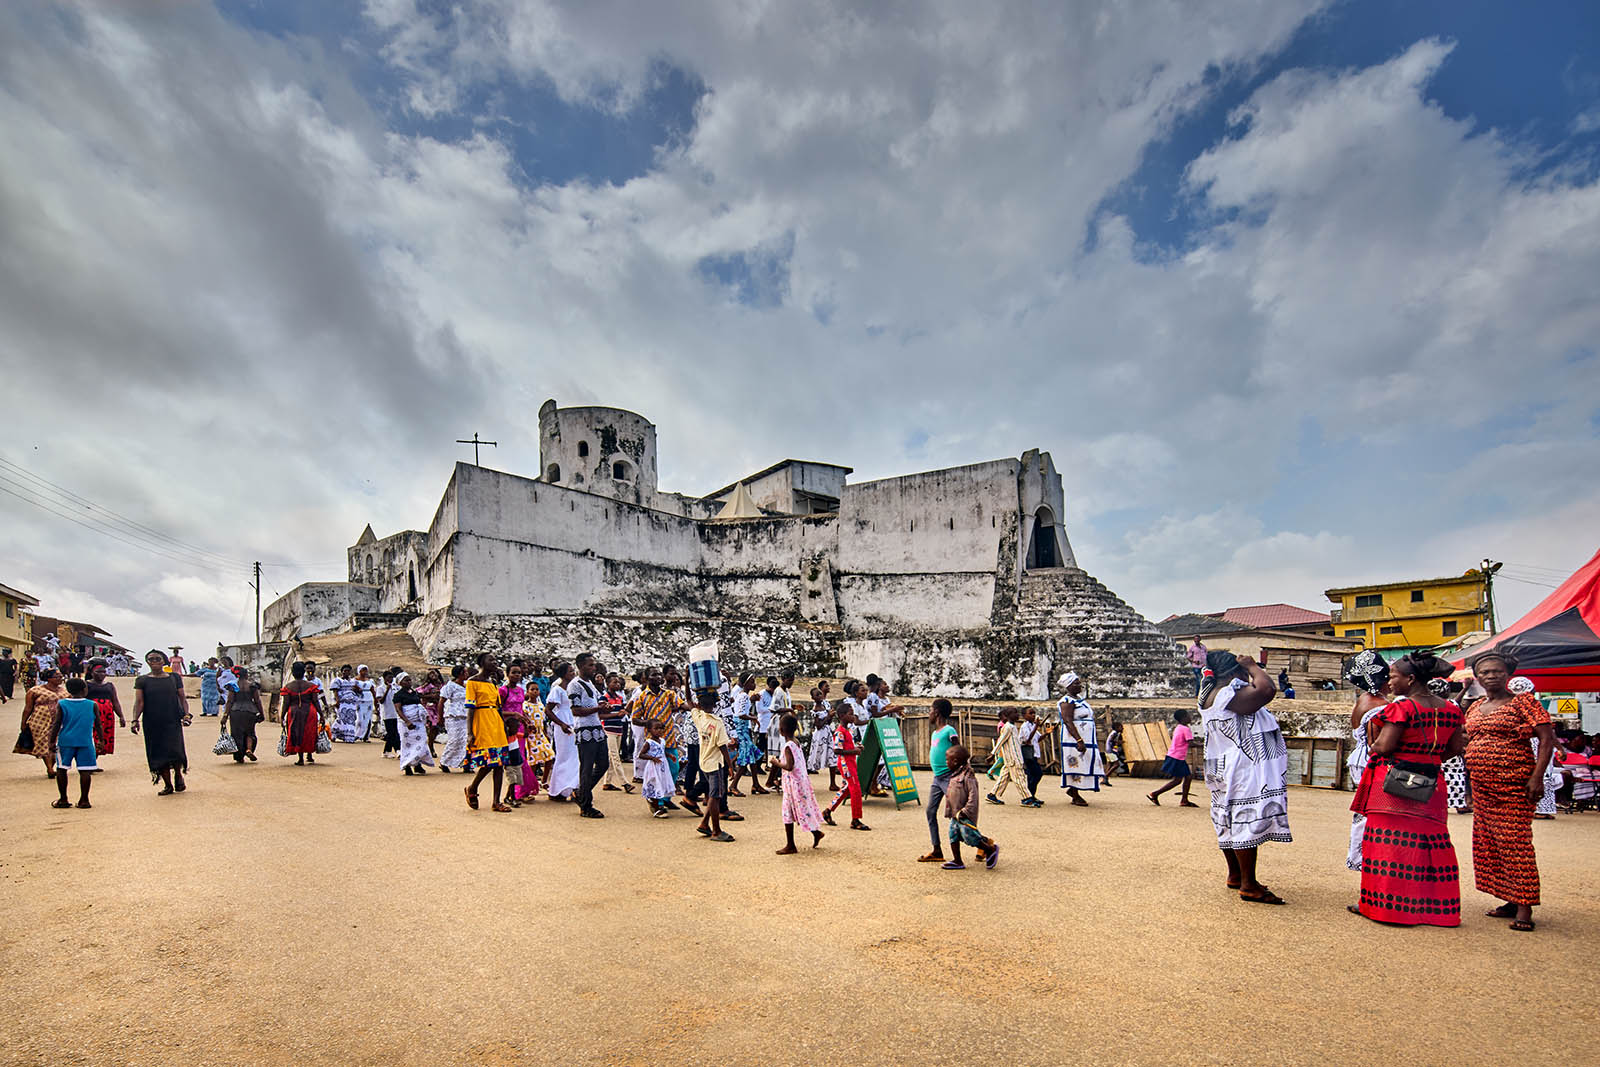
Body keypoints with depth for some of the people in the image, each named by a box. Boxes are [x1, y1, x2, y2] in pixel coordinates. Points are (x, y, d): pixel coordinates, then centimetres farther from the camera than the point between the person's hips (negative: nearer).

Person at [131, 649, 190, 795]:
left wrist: (186, 714, -5)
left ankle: (178, 774, 17)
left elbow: (182, 698, 9)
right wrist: (135, 719, -13)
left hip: (173, 722, -1)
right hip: (152, 724, 1)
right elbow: (139, 702, 0)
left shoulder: (175, 678, 7)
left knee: (175, 751, -12)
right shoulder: (142, 680, 5)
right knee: (159, 755, 3)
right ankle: (168, 785, 16)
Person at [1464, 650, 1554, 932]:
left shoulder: (1523, 702, -4)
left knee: (1515, 842, -8)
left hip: (1514, 783, -7)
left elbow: (1547, 739, -10)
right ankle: (1511, 902, 18)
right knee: (1488, 843, 8)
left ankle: (1524, 908, -3)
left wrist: (1537, 776, -19)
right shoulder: (1475, 708, 15)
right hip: (1481, 785, 7)